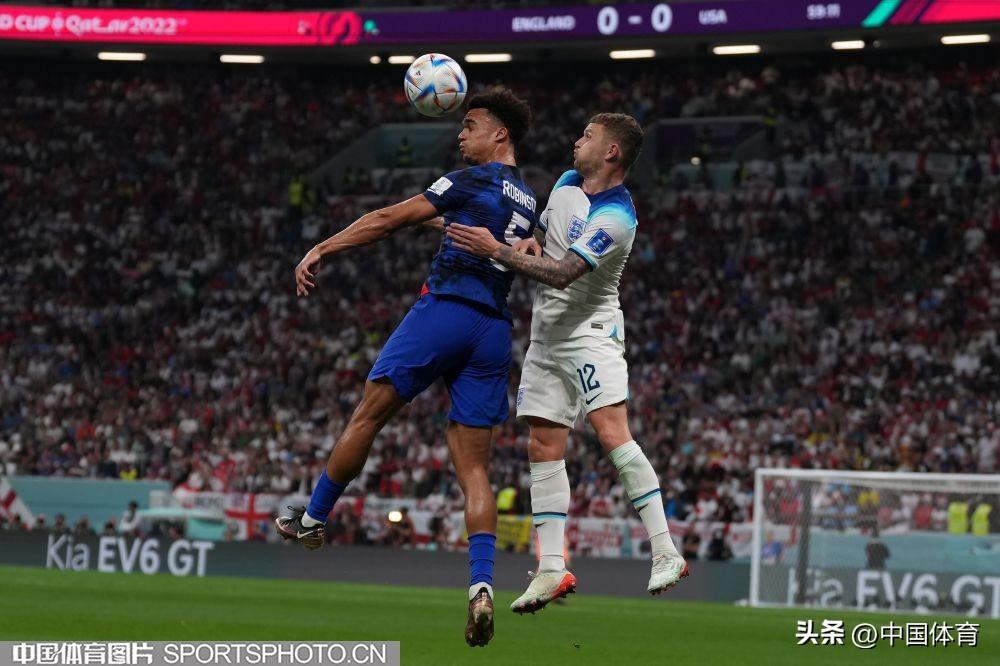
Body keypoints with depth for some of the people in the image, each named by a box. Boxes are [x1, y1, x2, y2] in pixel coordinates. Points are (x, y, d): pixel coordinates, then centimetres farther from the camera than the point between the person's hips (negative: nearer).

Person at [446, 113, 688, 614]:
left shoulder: (616, 216, -19)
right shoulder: (566, 183, 8)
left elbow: (563, 273, -26)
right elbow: (543, 232, 25)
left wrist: (498, 251, -22)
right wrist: (529, 244, 1)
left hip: (591, 332, -8)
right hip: (546, 335, 8)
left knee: (612, 431, -24)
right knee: (544, 448, 3)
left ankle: (665, 553, -22)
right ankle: (552, 571, 6)